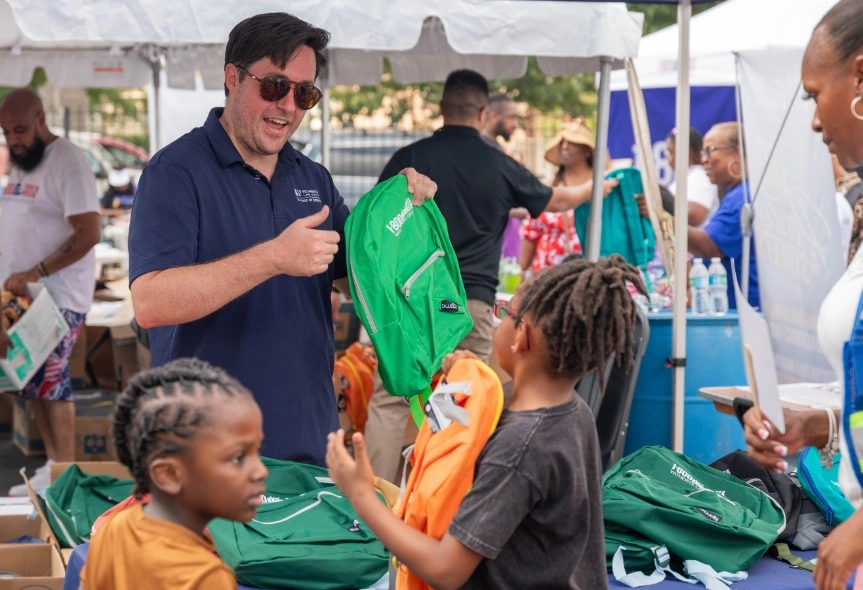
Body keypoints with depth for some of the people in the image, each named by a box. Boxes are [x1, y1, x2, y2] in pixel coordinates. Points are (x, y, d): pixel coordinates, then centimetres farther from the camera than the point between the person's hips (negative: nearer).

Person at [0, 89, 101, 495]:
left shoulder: (67, 162, -14)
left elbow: (89, 234, -20)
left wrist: (35, 273, -24)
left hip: (59, 297, -8)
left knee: (48, 380, -6)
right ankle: (52, 465, 18)